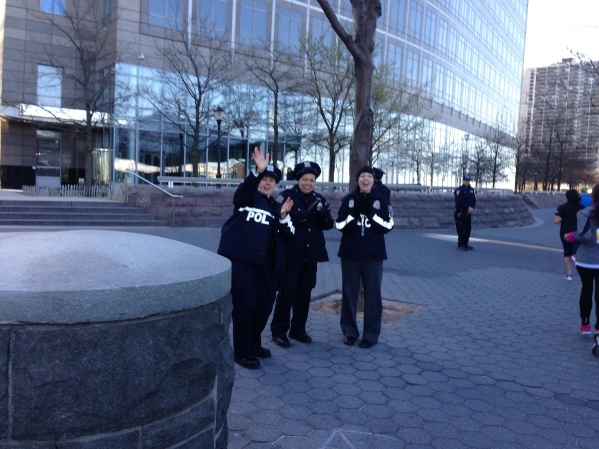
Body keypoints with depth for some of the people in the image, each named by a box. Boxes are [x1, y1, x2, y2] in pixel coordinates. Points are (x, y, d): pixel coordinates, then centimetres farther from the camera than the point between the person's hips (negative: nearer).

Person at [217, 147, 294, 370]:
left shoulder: (275, 206, 14)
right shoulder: (246, 198, 1)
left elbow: (287, 234, 3)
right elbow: (245, 186, -25)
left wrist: (283, 216, -15)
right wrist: (259, 170, -40)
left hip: (262, 260, 6)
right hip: (238, 257, -6)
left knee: (265, 301, 12)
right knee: (245, 303, -5)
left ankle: (254, 344, 32)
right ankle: (242, 352, 9)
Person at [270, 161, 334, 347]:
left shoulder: (319, 199, 9)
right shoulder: (287, 196, -5)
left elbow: (328, 225, 2)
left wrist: (324, 215, -20)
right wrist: (308, 212, -30)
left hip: (311, 255, 5)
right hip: (290, 254, -5)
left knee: (304, 293, 11)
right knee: (286, 292, -3)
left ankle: (298, 329, 24)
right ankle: (279, 330, 10)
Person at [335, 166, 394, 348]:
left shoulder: (382, 200, 2)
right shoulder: (348, 199, 4)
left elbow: (387, 226, -7)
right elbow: (340, 225, -2)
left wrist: (371, 213, -17)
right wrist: (354, 213, -16)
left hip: (373, 254, -1)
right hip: (350, 253, 1)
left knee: (373, 293, 2)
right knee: (349, 292, 7)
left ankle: (371, 333, 12)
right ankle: (349, 331, 20)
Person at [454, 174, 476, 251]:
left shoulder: (471, 190, 11)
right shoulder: (459, 190, -11)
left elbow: (474, 201, 12)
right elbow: (458, 203, -17)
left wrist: (472, 207, -7)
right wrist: (468, 207, -16)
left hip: (468, 213, 7)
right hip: (460, 213, -7)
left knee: (468, 229, 10)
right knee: (461, 229, -6)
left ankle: (465, 244, 20)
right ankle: (460, 245, 1)